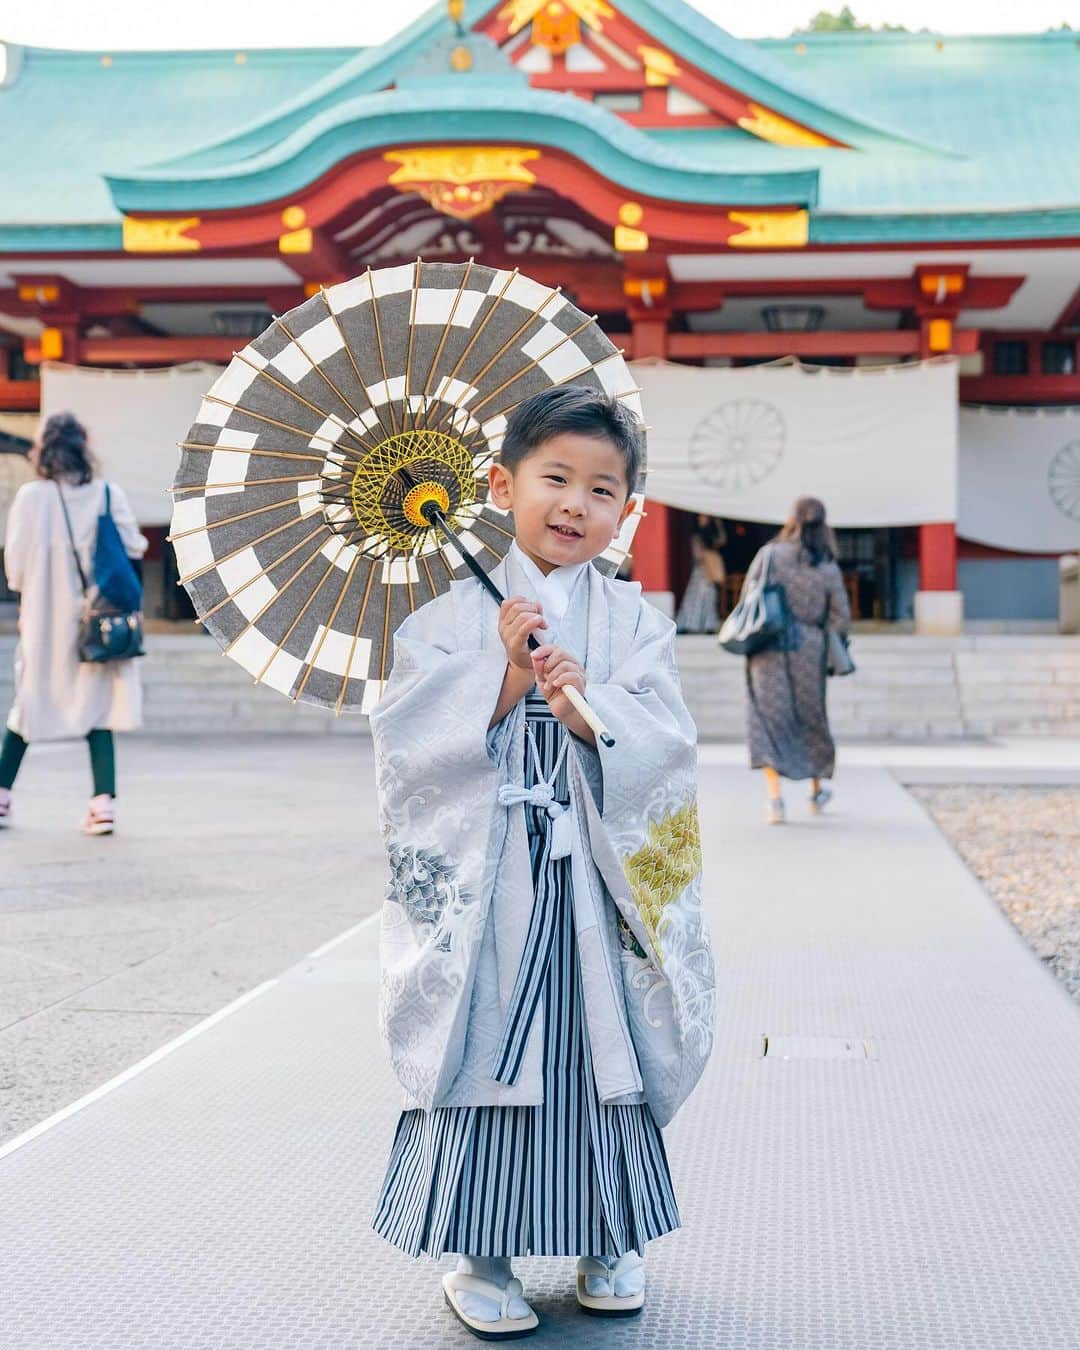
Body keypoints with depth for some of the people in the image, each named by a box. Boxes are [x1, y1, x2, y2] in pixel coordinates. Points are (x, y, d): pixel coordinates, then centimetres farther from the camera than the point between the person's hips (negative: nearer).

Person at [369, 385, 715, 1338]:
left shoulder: (632, 619, 4)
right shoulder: (457, 612, 2)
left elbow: (664, 741, -7)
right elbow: (410, 733, -9)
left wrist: (588, 710, -24)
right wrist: (504, 677, -19)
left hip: (596, 883, 1)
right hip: (481, 882, -1)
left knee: (600, 1049, 10)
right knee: (481, 1047, 3)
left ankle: (612, 1242, 29)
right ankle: (480, 1256, 18)